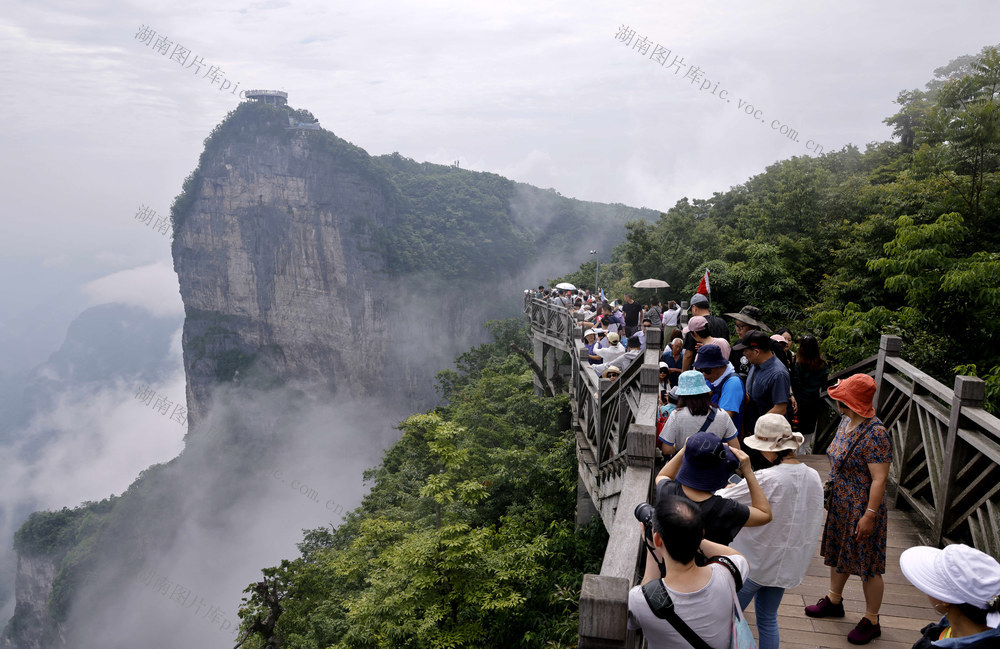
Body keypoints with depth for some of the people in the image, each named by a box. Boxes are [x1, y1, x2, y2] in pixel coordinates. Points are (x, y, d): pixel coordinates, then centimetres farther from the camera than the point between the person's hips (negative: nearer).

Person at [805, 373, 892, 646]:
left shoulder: (875, 434, -26)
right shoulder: (846, 422, 1)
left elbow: (879, 479, -25)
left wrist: (869, 515, -24)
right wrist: (831, 489, 19)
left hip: (862, 508, -9)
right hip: (840, 504, 9)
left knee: (867, 565, 7)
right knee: (838, 553, 23)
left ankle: (871, 621, 24)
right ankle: (834, 601, 42)